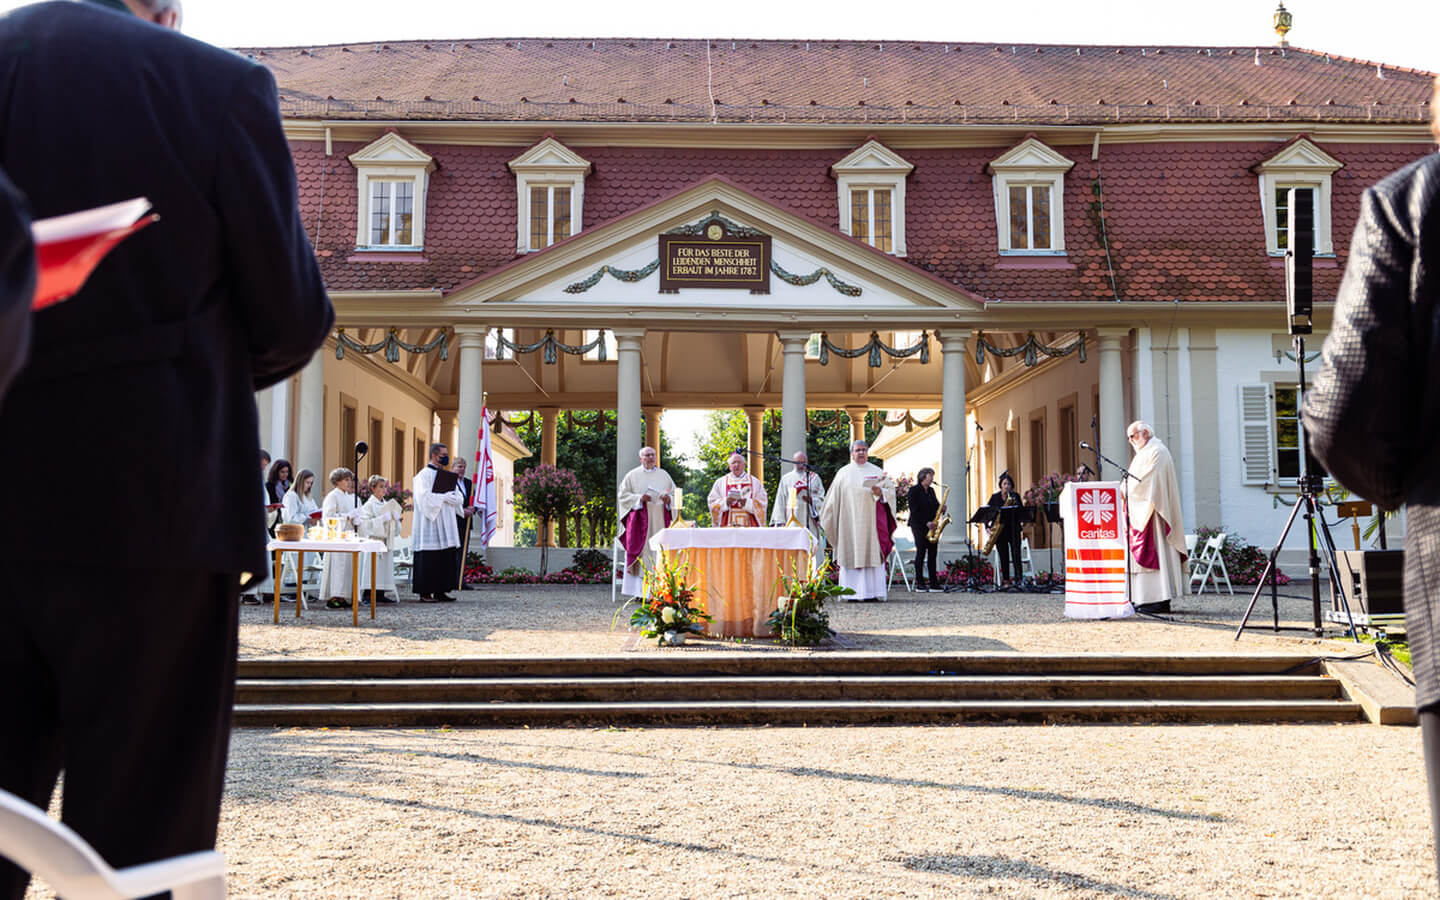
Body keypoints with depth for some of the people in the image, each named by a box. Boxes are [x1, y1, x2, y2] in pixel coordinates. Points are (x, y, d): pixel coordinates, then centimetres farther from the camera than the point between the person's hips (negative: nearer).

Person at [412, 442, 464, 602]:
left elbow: (459, 498, 12)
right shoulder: (424, 475, -5)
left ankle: (440, 592, 8)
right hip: (430, 525, -7)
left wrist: (446, 496, -8)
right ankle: (425, 593, -3)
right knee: (429, 559, -7)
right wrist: (446, 496, -9)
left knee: (446, 558, 3)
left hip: (445, 527, 7)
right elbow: (425, 497, -18)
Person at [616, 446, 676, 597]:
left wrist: (669, 499, -8)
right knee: (641, 553, -7)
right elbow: (622, 495, 3)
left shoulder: (664, 475, 14)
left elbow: (675, 494, 15)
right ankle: (640, 591, -6)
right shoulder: (632, 475, 7)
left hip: (660, 521, 2)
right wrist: (639, 498, -13)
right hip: (640, 521, -2)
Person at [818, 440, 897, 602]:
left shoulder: (877, 471, 12)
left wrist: (880, 492, -13)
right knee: (852, 556, -5)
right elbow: (833, 498, 12)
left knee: (873, 555, -5)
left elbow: (891, 490, 8)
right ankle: (853, 593, -4)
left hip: (872, 521, 0)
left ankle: (875, 592, -5)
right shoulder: (844, 473, 11)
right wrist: (825, 519, 8)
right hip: (851, 522, 0)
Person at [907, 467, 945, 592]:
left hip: (931, 526, 7)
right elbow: (914, 510, -12)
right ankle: (919, 584, -6)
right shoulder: (914, 490, -5)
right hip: (919, 525, -7)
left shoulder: (931, 490, 17)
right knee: (921, 551, -8)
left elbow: (935, 504, 21)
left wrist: (941, 508, -3)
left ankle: (934, 583, 5)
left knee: (932, 553, 3)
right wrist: (926, 522, -17)